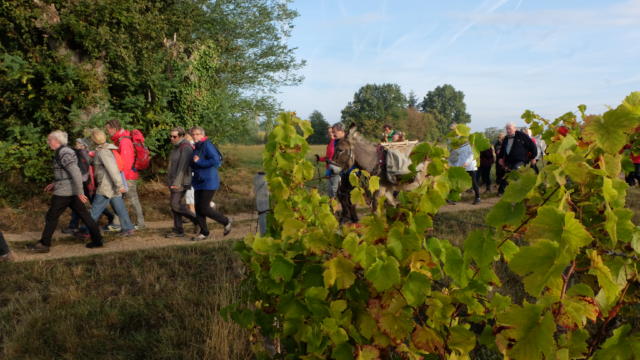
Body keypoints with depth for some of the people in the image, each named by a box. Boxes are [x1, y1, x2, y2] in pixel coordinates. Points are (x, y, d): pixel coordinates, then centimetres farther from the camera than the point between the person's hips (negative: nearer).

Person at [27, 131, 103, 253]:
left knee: (51, 217, 1)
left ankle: (44, 244, 10)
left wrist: (80, 192, -26)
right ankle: (97, 240, 10)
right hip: (73, 191, 10)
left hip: (64, 192, -10)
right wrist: (54, 183, 22)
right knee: (84, 215, 9)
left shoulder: (64, 153, -16)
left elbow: (76, 173, -24)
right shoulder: (64, 151, 15)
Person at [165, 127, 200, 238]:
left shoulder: (186, 148, -15)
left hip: (181, 182, -10)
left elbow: (182, 166, -23)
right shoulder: (176, 147, 16)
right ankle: (178, 231, 12)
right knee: (174, 205, 8)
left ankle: (197, 220, 1)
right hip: (174, 182, 10)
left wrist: (177, 183, -27)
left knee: (176, 205, -12)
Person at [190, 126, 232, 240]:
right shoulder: (195, 147, 14)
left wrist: (199, 162, -19)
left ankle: (226, 221, 11)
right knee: (198, 208, 7)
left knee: (204, 208, -8)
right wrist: (193, 163, 2)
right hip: (199, 182, 9)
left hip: (209, 182, -9)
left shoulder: (207, 145, -12)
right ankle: (204, 232, 18)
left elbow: (215, 160, -23)